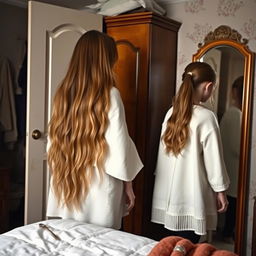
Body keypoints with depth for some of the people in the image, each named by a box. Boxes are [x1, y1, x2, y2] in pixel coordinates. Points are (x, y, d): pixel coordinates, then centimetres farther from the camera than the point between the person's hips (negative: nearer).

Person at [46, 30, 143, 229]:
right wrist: (128, 185, 1)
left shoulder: (63, 93, 0)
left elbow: (54, 144, 7)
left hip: (65, 185, 5)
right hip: (99, 186, -5)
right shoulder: (109, 95, -13)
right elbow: (119, 149, -11)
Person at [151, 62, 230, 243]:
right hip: (192, 196, -6)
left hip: (169, 193, 6)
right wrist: (220, 190, 2)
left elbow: (164, 153, 10)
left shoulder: (171, 112, 4)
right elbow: (213, 159, -9)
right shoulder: (206, 117, -12)